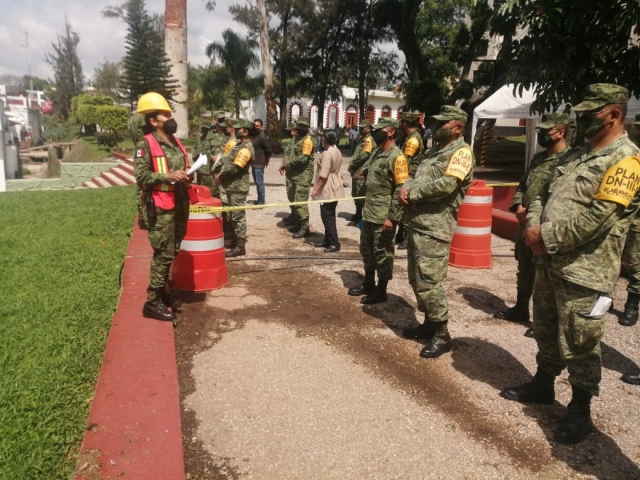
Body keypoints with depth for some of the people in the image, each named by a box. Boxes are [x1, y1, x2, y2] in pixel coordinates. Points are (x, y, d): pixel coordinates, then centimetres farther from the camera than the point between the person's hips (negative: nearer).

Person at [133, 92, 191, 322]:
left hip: (180, 205, 8)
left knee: (172, 252, 16)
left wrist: (186, 177, 8)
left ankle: (165, 290, 31)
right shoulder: (145, 145, -9)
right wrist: (168, 176, -23)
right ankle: (152, 301, 4)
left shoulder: (175, 142, 14)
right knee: (163, 254, -6)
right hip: (161, 208, -8)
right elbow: (141, 176, -16)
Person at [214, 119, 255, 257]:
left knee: (238, 216, -4)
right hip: (232, 185, 10)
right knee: (234, 215, 18)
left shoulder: (246, 149, -19)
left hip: (238, 187, -10)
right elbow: (227, 159, 20)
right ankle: (236, 240, 30)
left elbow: (235, 168, -23)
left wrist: (221, 176, -10)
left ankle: (240, 247, 2)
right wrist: (220, 173, 6)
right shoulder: (240, 144, 15)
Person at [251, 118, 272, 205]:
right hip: (254, 163, 10)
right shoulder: (254, 135, 14)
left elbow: (268, 150, -17)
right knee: (257, 182, 16)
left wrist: (266, 162, -7)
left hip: (259, 164, -10)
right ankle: (259, 200, 27)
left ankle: (261, 202, -2)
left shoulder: (262, 137, -15)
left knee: (259, 182, -7)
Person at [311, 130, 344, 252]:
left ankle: (335, 244, -4)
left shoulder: (327, 153, -19)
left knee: (327, 216, -6)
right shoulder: (337, 151, 11)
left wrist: (316, 189, -19)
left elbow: (323, 175, -23)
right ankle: (328, 240, 23)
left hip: (328, 189, -10)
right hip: (334, 188, 10)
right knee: (329, 215, 15)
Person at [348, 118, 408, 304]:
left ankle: (381, 291, 17)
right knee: (366, 250, 19)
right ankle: (368, 284, 35)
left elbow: (401, 190, -19)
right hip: (369, 213, 9)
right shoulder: (377, 153, 11)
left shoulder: (397, 157, -15)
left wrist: (392, 217, -21)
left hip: (384, 216, -9)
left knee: (382, 253, 4)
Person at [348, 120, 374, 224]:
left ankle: (363, 216, 2)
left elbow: (364, 155, -21)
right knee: (355, 194, 17)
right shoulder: (362, 139, 18)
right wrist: (352, 165, 5)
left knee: (361, 195, -6)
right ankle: (358, 214, 29)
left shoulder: (369, 140, -12)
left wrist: (352, 164, -12)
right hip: (356, 171, 10)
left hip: (361, 172, -10)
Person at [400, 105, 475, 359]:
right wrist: (406, 188, -3)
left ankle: (441, 334, 5)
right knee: (416, 279, 16)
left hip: (434, 228, -10)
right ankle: (430, 322, 29)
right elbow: (417, 177, 21)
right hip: (416, 224, 10)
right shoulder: (434, 151, 20)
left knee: (429, 282, -8)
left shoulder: (461, 152, -10)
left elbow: (446, 185, -23)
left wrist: (412, 194, -12)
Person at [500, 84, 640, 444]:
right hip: (550, 261, 8)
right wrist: (534, 227, -5)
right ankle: (543, 385, 39)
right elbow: (545, 195, 14)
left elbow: (597, 218, -23)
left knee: (579, 344, 4)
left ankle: (580, 411, 20)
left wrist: (547, 238, -17)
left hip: (583, 270, -8)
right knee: (546, 331, 21)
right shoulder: (577, 155, 14)